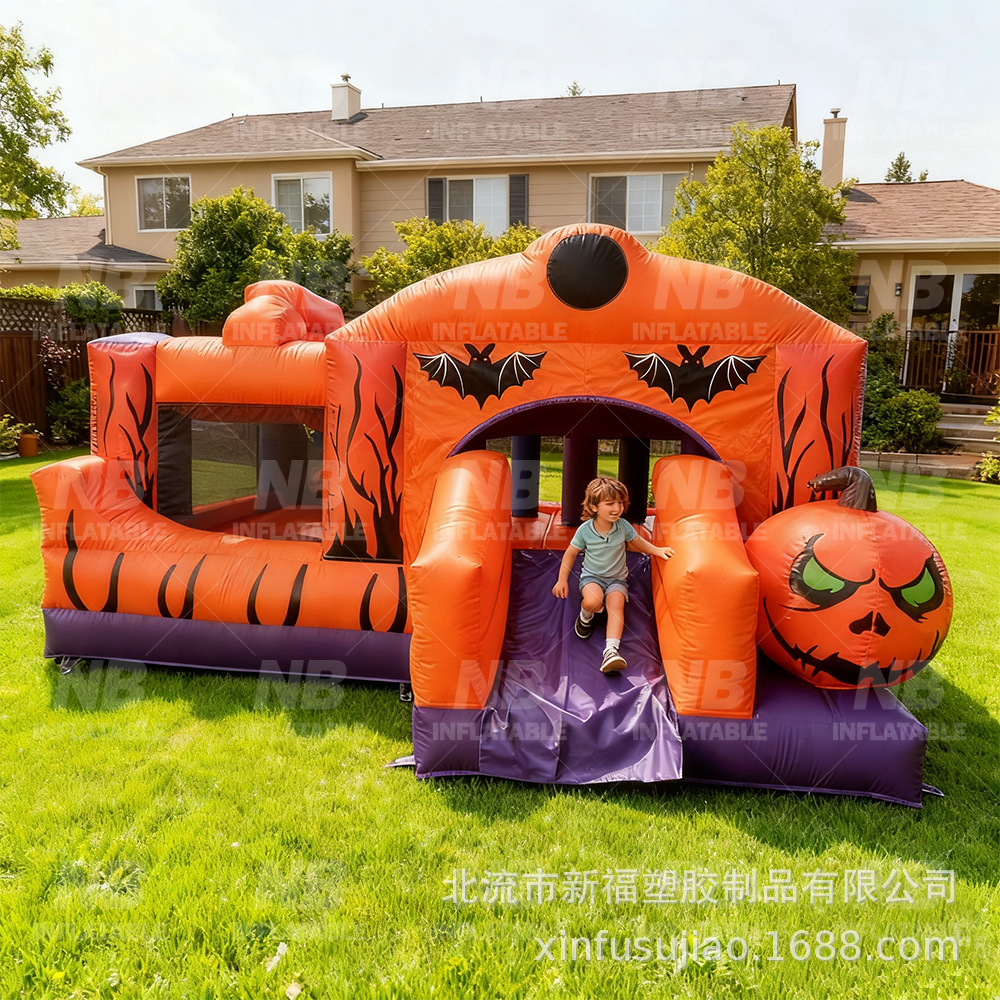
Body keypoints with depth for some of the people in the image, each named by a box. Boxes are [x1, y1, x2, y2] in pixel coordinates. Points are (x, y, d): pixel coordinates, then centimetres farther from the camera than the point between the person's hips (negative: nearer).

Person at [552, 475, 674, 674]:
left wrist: (657, 550, -3)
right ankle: (586, 615, 4)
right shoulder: (585, 530, -14)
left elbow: (638, 542, 11)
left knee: (616, 606, -27)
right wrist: (562, 579, -2)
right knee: (593, 601, -32)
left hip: (617, 578, 1)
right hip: (591, 576, -1)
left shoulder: (623, 526, -9)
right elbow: (571, 553, 0)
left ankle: (611, 649, -38)